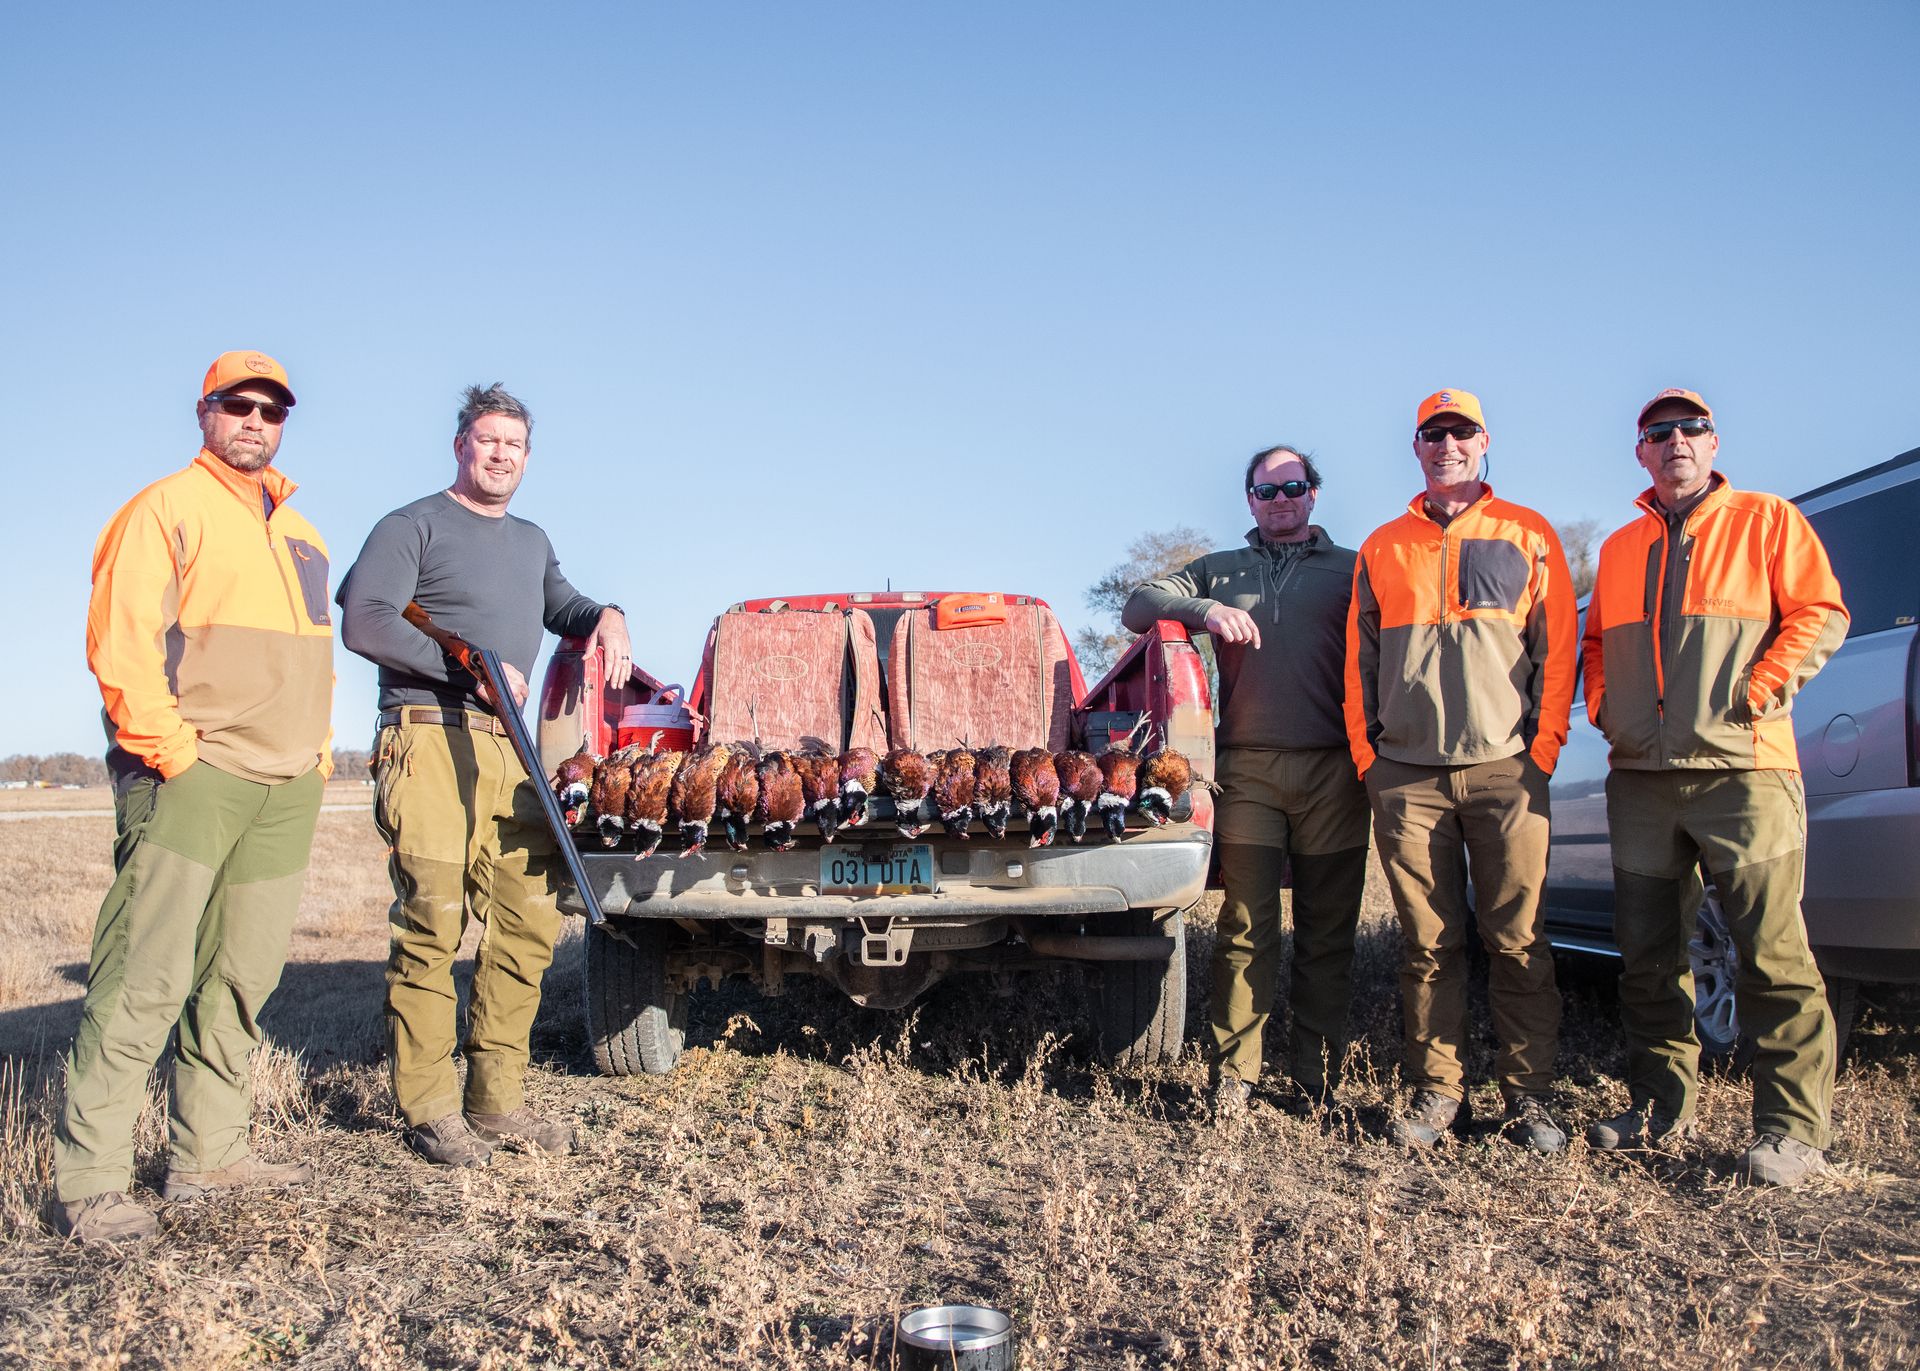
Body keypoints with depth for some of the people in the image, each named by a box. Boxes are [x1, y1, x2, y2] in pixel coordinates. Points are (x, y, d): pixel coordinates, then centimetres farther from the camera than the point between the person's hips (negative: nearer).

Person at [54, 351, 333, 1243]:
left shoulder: (298, 531, 24)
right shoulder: (168, 509, 1)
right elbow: (121, 639, -9)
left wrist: (317, 754, 15)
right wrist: (171, 751, -15)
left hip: (286, 786, 7)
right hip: (190, 777, -7)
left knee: (240, 978, 8)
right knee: (147, 977, -8)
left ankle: (206, 1153, 16)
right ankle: (88, 1180, -2)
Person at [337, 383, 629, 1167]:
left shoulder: (531, 541, 25)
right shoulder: (413, 526, 2)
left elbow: (560, 606, 36)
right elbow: (363, 622, -10)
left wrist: (606, 617, 12)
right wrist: (471, 668, -14)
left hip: (512, 751, 7)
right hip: (430, 743, -7)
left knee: (527, 926, 4)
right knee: (433, 926, -8)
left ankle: (497, 1101, 14)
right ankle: (429, 1110, 2)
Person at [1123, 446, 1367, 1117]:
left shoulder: (1352, 570, 16)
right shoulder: (1221, 571, 20)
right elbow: (1137, 607, 11)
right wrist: (1203, 609, -8)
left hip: (1333, 770, 0)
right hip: (1248, 768, 0)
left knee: (1328, 933, 3)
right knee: (1246, 926, -3)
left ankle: (1317, 1079, 12)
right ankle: (1232, 1074, 5)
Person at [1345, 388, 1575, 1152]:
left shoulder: (1527, 535, 11)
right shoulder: (1383, 547, 17)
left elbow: (1558, 649, 6)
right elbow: (1359, 660, 15)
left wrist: (1543, 748, -2)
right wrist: (1367, 754, 6)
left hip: (1505, 768, -1)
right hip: (1407, 775, 2)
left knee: (1516, 940, -1)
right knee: (1428, 942, 4)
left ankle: (1528, 1095, 9)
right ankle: (1436, 1089, 11)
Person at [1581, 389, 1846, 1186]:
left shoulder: (1766, 521, 7)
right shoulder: (1620, 549, 20)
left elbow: (1821, 613, 1)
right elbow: (1598, 643, 24)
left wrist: (1764, 686, -11)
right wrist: (1603, 704, 7)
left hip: (1742, 769, -5)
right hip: (1641, 777, 5)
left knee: (1773, 952, -7)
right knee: (1648, 955, 7)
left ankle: (1793, 1128, 1)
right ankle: (1661, 1109, 18)